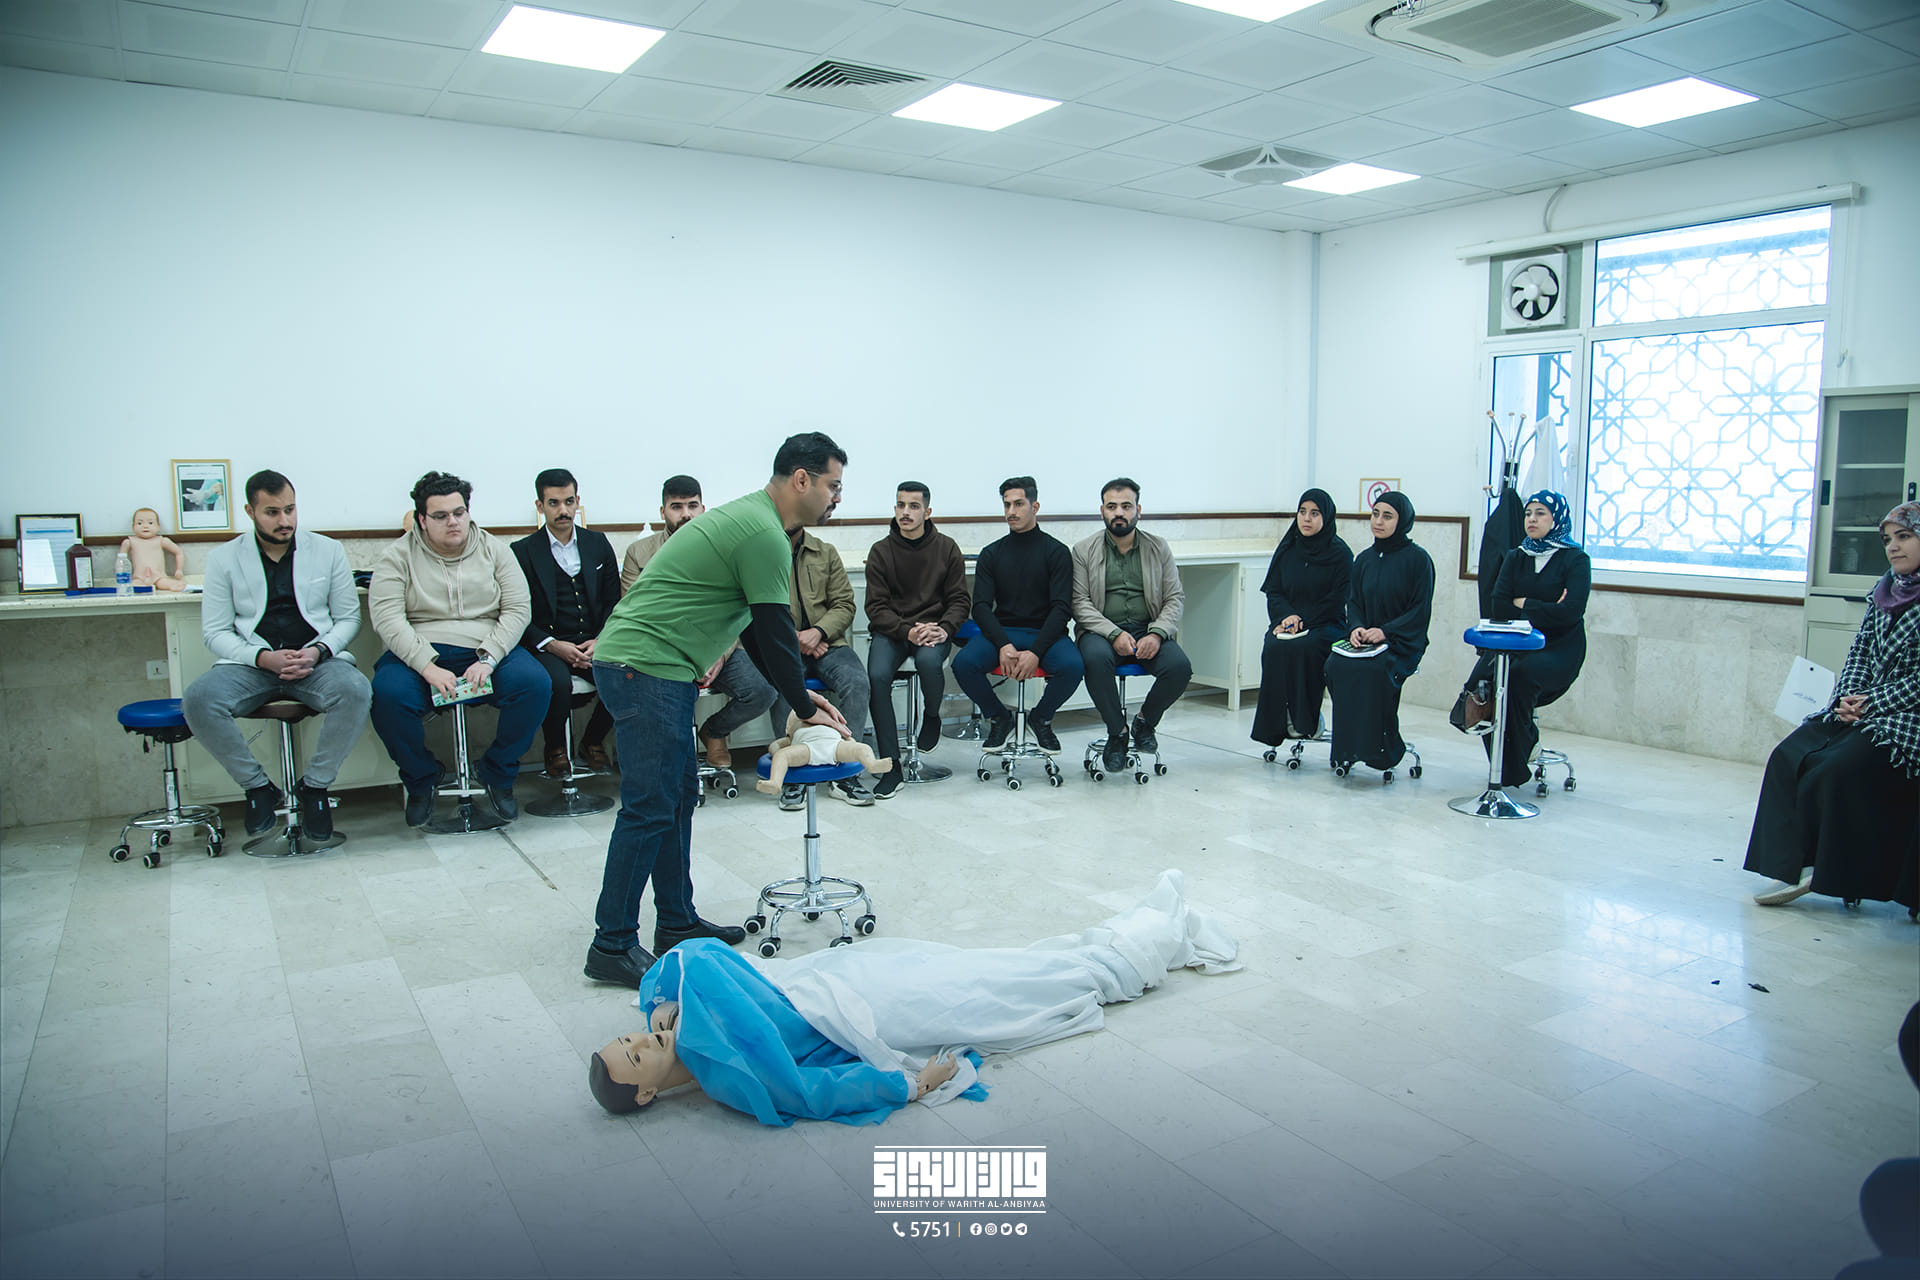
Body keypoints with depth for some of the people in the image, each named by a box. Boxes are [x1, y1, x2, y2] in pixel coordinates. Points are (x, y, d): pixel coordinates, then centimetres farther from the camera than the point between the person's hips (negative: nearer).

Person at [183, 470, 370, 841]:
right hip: (250, 662, 1)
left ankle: (314, 785, -11)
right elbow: (215, 632, 4)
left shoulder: (327, 550, 8)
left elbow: (349, 617, 9)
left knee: (356, 691, -33)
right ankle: (258, 787, -8)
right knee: (199, 699, -30)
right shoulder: (224, 558, 7)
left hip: (316, 660, 0)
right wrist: (263, 658, -15)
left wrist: (319, 651, -12)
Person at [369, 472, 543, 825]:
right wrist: (429, 667, -22)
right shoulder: (398, 555, 5)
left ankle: (498, 775, -4)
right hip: (420, 655, -1)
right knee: (388, 694, -32)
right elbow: (387, 617, -8)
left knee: (534, 683, -27)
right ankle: (421, 780, -3)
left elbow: (518, 609, 2)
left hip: (488, 652, 1)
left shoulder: (494, 550, 10)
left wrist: (487, 658, -15)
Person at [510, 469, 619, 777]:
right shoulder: (522, 552, 3)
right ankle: (555, 749, -2)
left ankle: (592, 741, 3)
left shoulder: (598, 544, 13)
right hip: (546, 645, -2)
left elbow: (614, 601, 13)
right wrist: (553, 645, -15)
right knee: (557, 682, -34)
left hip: (593, 644, 3)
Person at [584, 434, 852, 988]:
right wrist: (805, 708, 1)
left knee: (679, 793, 15)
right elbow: (776, 633, -12)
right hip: (646, 666, -11)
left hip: (643, 664, 11)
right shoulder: (764, 535, -15)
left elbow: (755, 630, 22)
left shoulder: (750, 518, 18)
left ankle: (676, 921, 25)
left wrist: (800, 694, 20)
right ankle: (612, 947, 1)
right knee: (650, 808, -7)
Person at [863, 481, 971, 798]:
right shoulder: (880, 551, 2)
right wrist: (907, 631, -19)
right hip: (890, 629, 1)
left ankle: (932, 716, 1)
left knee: (929, 660, -35)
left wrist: (943, 628, -15)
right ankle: (891, 766, -20)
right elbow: (876, 607, -2)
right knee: (877, 676, -28)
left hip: (933, 627, 0)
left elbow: (960, 600, 5)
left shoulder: (947, 548, 5)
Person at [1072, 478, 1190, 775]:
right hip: (1101, 630, -2)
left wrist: (1157, 634, -13)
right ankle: (1117, 731, -13)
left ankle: (1145, 722, 2)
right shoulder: (1083, 550, 6)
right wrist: (1115, 634, -18)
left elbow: (1176, 598, 7)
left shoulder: (1158, 548, 11)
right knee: (1096, 659, -36)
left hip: (1148, 631, 2)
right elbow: (1079, 602, -3)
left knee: (1179, 666, -28)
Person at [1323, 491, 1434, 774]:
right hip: (1364, 641, 5)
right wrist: (1356, 627, -10)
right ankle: (1346, 745, -21)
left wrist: (1385, 631, -20)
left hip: (1403, 642, -5)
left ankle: (1379, 747, -23)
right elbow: (1353, 601, 12)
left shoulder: (1417, 559, -3)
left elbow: (1421, 612, -7)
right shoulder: (1364, 559, 14)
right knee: (1336, 665, -26)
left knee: (1374, 669, -35)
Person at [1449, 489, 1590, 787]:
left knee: (1521, 674, -34)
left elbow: (1571, 612, -15)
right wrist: (1544, 612, -9)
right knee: (1483, 676, -26)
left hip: (1560, 647, -4)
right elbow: (1499, 609, 2)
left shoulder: (1575, 560, 0)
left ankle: (1513, 769, -19)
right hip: (1517, 643, 4)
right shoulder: (1515, 558, 13)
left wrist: (1523, 604, -6)